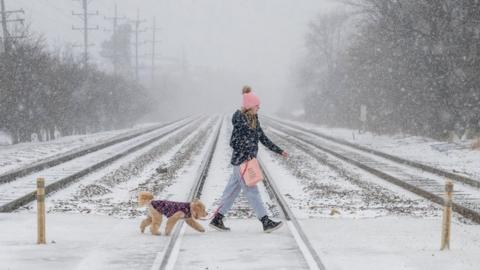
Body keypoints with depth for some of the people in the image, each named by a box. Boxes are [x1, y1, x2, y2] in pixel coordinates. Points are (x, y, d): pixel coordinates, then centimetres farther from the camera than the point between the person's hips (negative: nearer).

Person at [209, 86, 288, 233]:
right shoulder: (240, 119, -15)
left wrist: (279, 151, 18)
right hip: (241, 160, -9)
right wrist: (246, 153, -22)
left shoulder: (254, 119, 12)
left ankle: (217, 219, 18)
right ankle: (266, 222, -4)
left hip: (248, 160, 9)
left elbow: (263, 138, 18)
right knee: (251, 191, -5)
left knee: (233, 189, 12)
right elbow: (233, 141, -16)